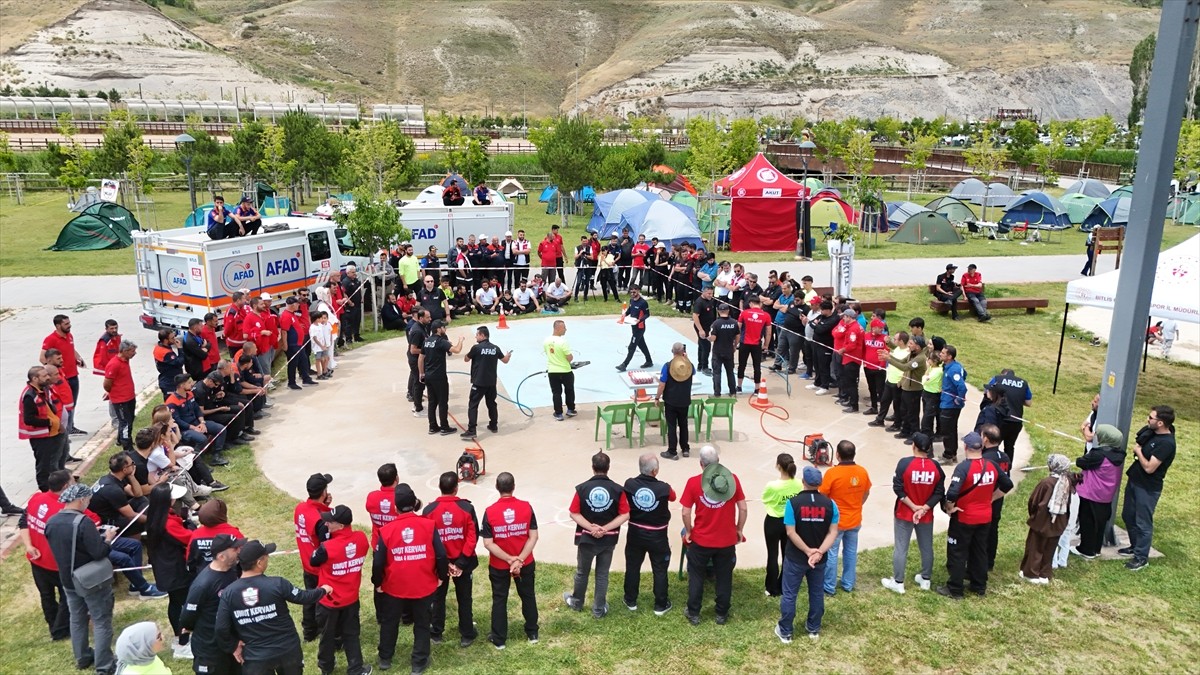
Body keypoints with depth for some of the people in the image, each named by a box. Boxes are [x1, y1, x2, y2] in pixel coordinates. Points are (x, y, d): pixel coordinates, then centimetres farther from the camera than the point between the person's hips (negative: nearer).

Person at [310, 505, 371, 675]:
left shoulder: (327, 547, -30)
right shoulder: (361, 538, -16)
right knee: (351, 633, 20)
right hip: (351, 597, 3)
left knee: (328, 634, 20)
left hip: (329, 599, -3)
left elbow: (313, 561, -10)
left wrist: (323, 541, -7)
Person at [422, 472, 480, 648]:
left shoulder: (429, 510, -14)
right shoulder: (467, 508, -15)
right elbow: (473, 537, -17)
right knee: (464, 598, 15)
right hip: (463, 562, 0)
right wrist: (461, 562, -13)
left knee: (438, 597, 19)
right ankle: (466, 635, 24)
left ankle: (436, 633, 31)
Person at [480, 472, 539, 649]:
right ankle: (532, 633, 35)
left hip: (499, 566, -1)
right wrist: (519, 559, -15)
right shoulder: (526, 507, -13)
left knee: (499, 600, 16)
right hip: (525, 563, 1)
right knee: (528, 596, 21)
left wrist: (509, 559, -15)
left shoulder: (490, 512, -16)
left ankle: (499, 639, 27)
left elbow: (488, 543, -17)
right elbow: (533, 537, -14)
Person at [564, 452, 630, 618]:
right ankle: (599, 609, 24)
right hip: (608, 539, 0)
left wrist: (591, 527, -13)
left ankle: (576, 602, 40)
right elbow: (625, 515, -12)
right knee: (602, 574, 15)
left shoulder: (582, 488, -13)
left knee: (582, 572, 20)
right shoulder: (618, 490, -11)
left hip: (586, 538, 0)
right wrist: (605, 528, -15)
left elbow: (574, 514, -12)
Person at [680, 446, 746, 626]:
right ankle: (722, 614, 27)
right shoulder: (732, 479, -8)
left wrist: (688, 531, 6)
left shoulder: (693, 482, -13)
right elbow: (743, 508, -5)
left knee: (696, 576, 16)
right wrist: (739, 530, 9)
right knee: (724, 577, 17)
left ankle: (693, 614, 25)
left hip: (701, 539, -1)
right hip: (727, 540, 1)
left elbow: (686, 512, -11)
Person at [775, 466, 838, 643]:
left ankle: (785, 632, 19)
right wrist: (819, 552, -18)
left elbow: (791, 532, -19)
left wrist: (808, 551, -15)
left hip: (795, 558, -3)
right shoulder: (830, 504, -7)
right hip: (819, 558, 3)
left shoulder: (793, 502, -16)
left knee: (789, 594, 10)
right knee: (817, 593, 20)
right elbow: (833, 532, -11)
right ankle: (814, 629, 33)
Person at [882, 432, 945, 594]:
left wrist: (913, 506, -12)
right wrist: (924, 508, -12)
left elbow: (898, 488, -18)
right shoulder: (935, 466, -7)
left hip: (904, 514, -3)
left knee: (901, 548, 6)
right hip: (926, 515, 3)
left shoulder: (904, 463, -17)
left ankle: (898, 583, 14)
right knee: (926, 547, 18)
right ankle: (925, 580, 31)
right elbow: (939, 492, -8)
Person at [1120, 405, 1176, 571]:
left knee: (1143, 523, 3)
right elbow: (1137, 443, 21)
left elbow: (1149, 468, -25)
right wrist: (1137, 448, 1)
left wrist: (1138, 451, -13)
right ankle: (1135, 546, 38)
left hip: (1148, 488, -9)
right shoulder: (1150, 431, -2)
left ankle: (1142, 557, 16)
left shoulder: (1166, 443, -26)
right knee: (1128, 516, 20)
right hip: (1134, 480, 9)